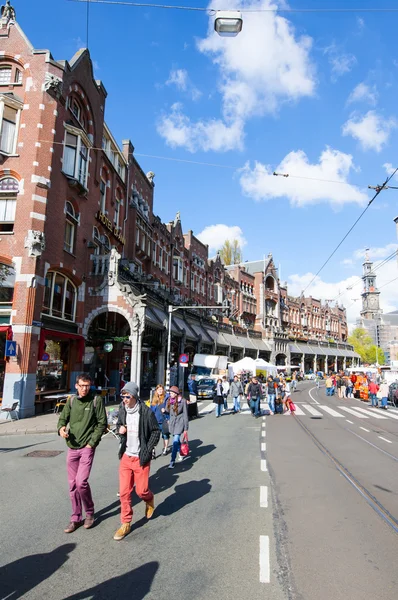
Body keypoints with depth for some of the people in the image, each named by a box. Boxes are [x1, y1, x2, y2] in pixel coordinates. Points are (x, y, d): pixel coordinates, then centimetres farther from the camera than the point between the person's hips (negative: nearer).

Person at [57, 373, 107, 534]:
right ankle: (76, 518, 27)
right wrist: (61, 428, -12)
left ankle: (89, 512, 15)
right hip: (71, 447, 4)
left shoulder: (96, 400, -7)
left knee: (81, 482, -11)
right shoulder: (71, 400, 4)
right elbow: (63, 417, 10)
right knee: (72, 484, 11)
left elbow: (102, 423, -7)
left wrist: (92, 442, -11)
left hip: (87, 447, -4)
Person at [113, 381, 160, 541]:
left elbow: (156, 431, -7)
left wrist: (148, 450, -12)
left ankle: (149, 500, 40)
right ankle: (126, 524, 21)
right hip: (125, 456, 4)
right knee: (124, 492, 5)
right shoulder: (122, 410, 0)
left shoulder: (146, 412, -15)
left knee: (141, 490, 5)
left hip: (141, 458, -4)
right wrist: (119, 429, -7)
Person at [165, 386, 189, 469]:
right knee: (177, 441, 19)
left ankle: (172, 461, -10)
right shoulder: (169, 401, 3)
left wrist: (186, 428, -8)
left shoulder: (182, 401, -12)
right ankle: (180, 454, 43)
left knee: (175, 442, -13)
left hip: (180, 423, -5)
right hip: (172, 423, 5)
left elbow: (185, 415, -8)